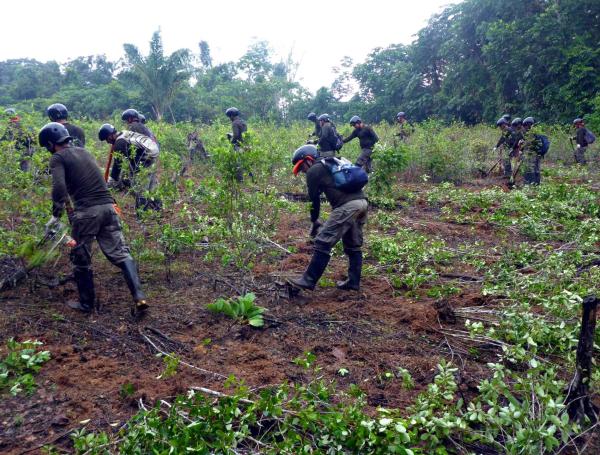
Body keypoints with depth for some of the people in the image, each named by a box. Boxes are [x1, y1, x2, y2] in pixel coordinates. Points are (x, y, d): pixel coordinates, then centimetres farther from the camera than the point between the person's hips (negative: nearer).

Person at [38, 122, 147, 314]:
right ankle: (139, 296, -7)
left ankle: (86, 303, 23)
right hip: (108, 206, 5)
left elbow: (59, 188, -14)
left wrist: (56, 215, -4)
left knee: (81, 260, 12)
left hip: (86, 212, -5)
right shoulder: (84, 151, 21)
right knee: (120, 253, 5)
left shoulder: (58, 158, 1)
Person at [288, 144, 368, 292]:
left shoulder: (313, 171, 5)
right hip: (362, 201, 9)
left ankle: (309, 280, -2)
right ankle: (353, 282, 21)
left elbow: (314, 199, 7)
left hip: (347, 206, -9)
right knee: (353, 246, 17)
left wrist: (314, 221, 20)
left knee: (323, 243, -5)